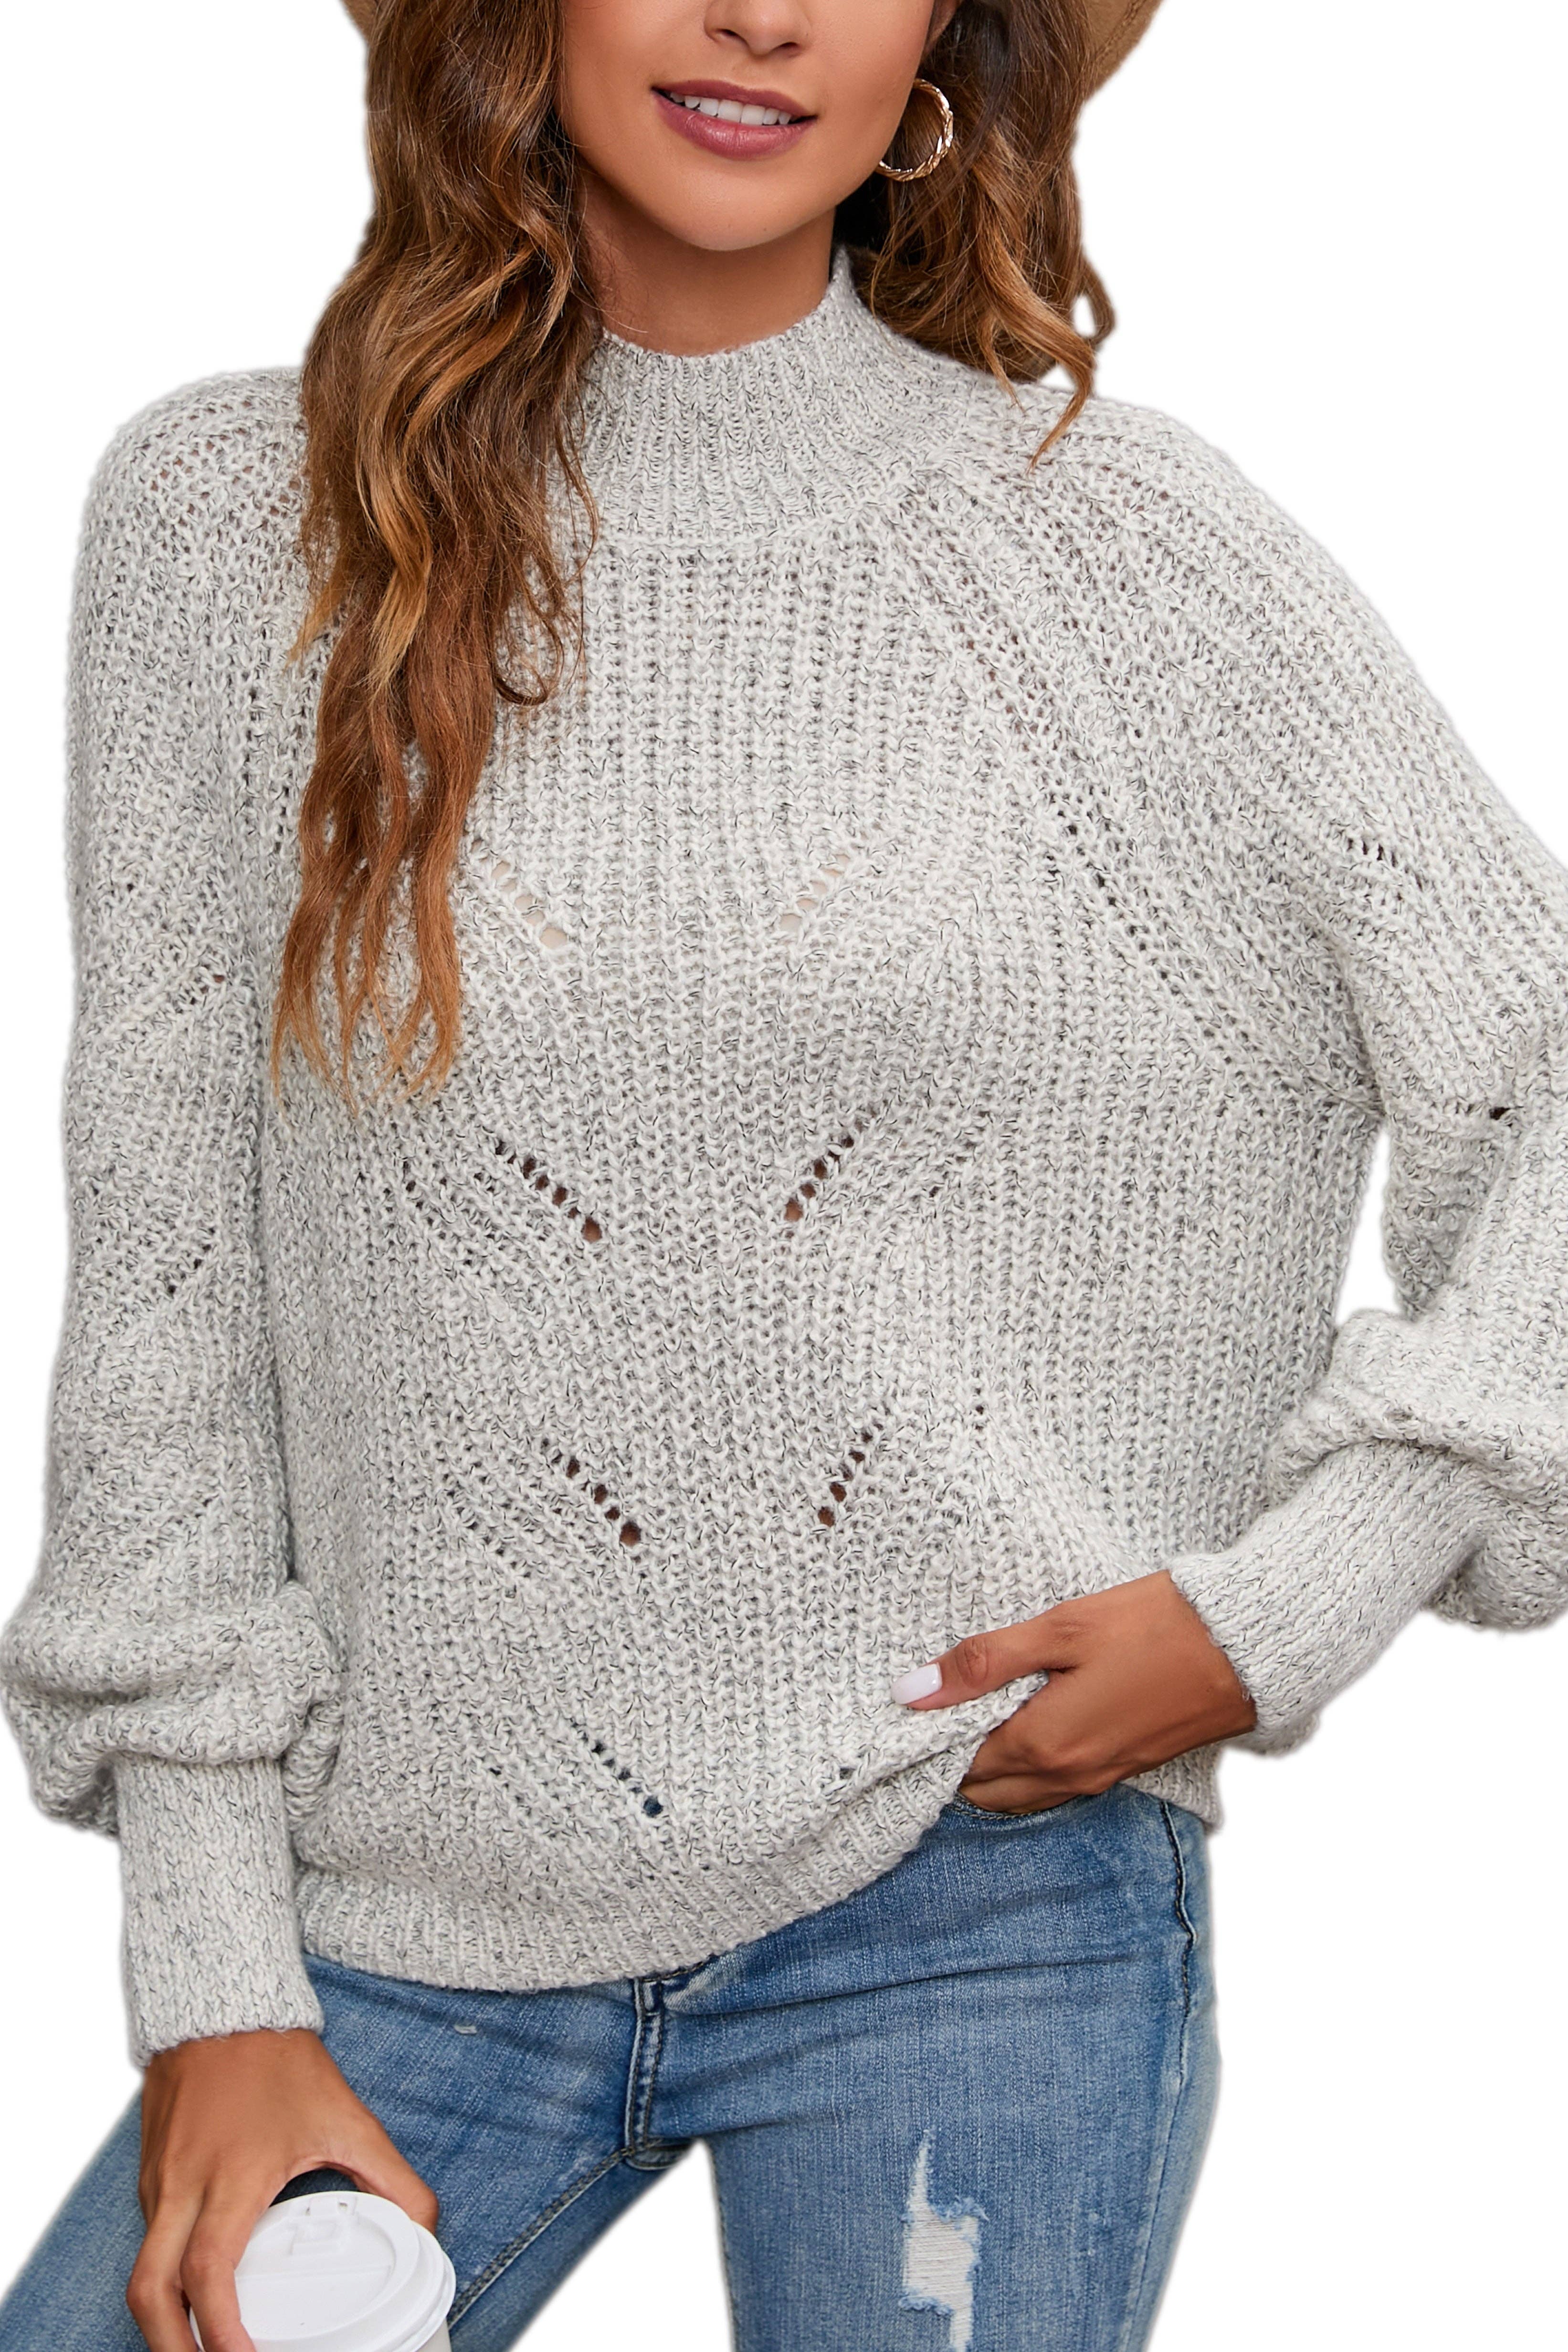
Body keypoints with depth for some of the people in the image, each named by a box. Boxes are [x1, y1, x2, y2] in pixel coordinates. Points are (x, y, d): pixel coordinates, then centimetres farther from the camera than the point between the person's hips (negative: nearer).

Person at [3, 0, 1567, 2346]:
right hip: (420, 1915, 2)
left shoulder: (1123, 542, -4)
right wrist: (218, 1986, 0)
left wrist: (1288, 1604, -7)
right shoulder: (225, 523, 0)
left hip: (983, 1903, -1)